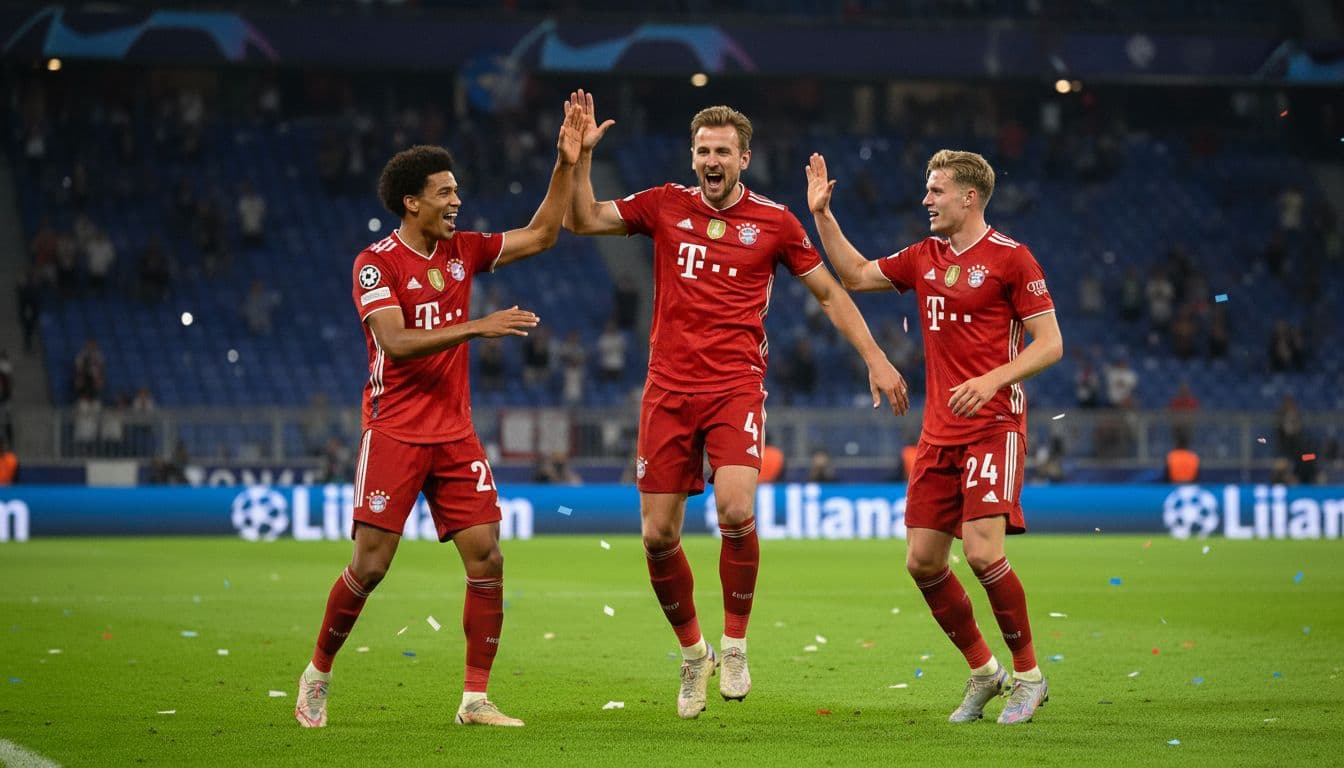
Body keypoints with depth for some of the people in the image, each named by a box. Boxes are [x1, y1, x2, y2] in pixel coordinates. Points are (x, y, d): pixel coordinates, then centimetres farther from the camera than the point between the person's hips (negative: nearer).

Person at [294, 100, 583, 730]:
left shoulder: (463, 251, 9)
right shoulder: (376, 263, -9)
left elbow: (541, 235, 13)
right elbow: (396, 342, -21)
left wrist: (567, 164, 4)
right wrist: (477, 327, -27)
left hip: (455, 433, 5)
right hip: (394, 434, -5)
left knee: (486, 558, -5)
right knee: (370, 564, -7)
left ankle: (475, 699, 1)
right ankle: (318, 676, 15)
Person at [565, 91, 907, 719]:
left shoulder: (773, 221, 3)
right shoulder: (665, 206, 7)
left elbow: (828, 293, 12)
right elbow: (582, 220, 7)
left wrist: (875, 359, 7)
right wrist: (582, 155, -5)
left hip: (736, 386, -2)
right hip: (668, 389, 2)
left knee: (736, 511, -24)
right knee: (658, 536, 0)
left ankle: (734, 645, -3)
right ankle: (692, 651, 24)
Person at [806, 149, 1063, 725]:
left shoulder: (1010, 258, -6)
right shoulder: (925, 257, 13)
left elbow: (1050, 344, -8)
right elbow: (856, 275, 25)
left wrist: (993, 379, -21)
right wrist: (822, 215, 17)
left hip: (993, 426, -7)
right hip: (938, 433, 7)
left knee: (982, 551, -19)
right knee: (922, 562, 2)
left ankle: (1028, 675, -2)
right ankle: (983, 673, 18)